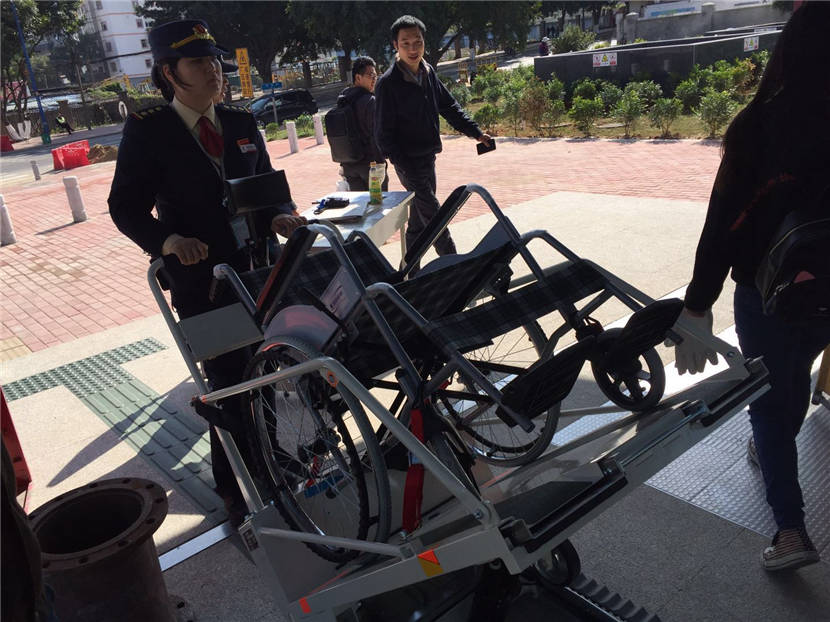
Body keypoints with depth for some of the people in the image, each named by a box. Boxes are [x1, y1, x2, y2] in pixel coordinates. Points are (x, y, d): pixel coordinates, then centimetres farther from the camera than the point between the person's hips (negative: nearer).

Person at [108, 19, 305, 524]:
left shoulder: (242, 123, 9)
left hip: (261, 268, 5)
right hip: (201, 280, -4)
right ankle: (234, 489, 23)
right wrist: (167, 239, -25)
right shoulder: (148, 131, -5)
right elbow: (126, 206, -5)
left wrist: (280, 216, -9)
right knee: (230, 386, 2)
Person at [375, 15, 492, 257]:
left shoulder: (428, 71, 5)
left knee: (419, 220, 15)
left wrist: (476, 132, 5)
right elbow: (383, 134, -16)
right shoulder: (388, 84, -16)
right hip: (409, 163, -8)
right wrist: (406, 168, -21)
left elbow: (449, 106, 14)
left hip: (428, 158, 8)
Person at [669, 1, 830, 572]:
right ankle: (774, 451, 55)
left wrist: (699, 303, -16)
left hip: (767, 289, -4)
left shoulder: (763, 124, -18)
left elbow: (725, 218, -20)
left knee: (770, 396, 12)